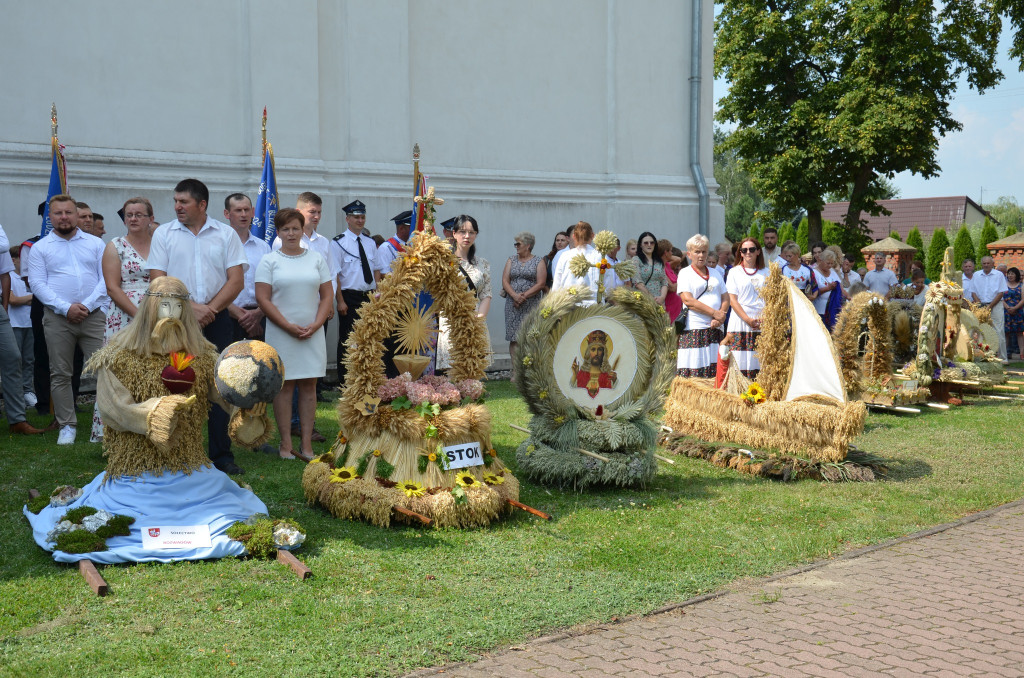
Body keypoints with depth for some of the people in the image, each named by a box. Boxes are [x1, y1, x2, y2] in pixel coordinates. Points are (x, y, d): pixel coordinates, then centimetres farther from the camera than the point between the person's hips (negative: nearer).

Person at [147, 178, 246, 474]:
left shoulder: (226, 234, 6)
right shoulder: (164, 233, 6)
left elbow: (236, 280, 1)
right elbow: (157, 281, -1)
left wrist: (209, 309, -10)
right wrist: (191, 307, -11)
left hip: (217, 319, 0)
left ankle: (221, 455, 8)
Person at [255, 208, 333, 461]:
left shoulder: (316, 258, 11)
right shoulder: (269, 261, 3)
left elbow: (327, 295, 8)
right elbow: (263, 299, -5)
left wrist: (315, 324, -7)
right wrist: (288, 326, -12)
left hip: (313, 333, 2)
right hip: (281, 333, -2)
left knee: (309, 385, 2)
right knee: (284, 385, -1)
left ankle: (307, 444, 7)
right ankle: (286, 445, 5)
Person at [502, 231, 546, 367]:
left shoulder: (538, 262, 5)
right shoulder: (511, 260, 14)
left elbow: (541, 284, -5)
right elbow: (505, 281, 5)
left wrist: (524, 296, -14)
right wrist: (515, 295, -12)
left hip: (531, 305, -2)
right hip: (513, 305, 3)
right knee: (514, 338, -2)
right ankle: (515, 370, 0)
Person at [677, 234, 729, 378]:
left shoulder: (715, 273, 20)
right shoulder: (685, 273, 4)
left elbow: (726, 298, 15)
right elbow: (688, 300, -8)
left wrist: (721, 316, -5)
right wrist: (714, 313, -11)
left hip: (715, 328, 5)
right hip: (694, 329, -5)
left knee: (715, 373, -1)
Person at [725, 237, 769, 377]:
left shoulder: (765, 273, 15)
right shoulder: (735, 272, 8)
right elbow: (732, 300, 0)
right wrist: (748, 319, -12)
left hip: (762, 325, 2)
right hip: (741, 324, -2)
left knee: (760, 365, -4)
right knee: (740, 364, -9)